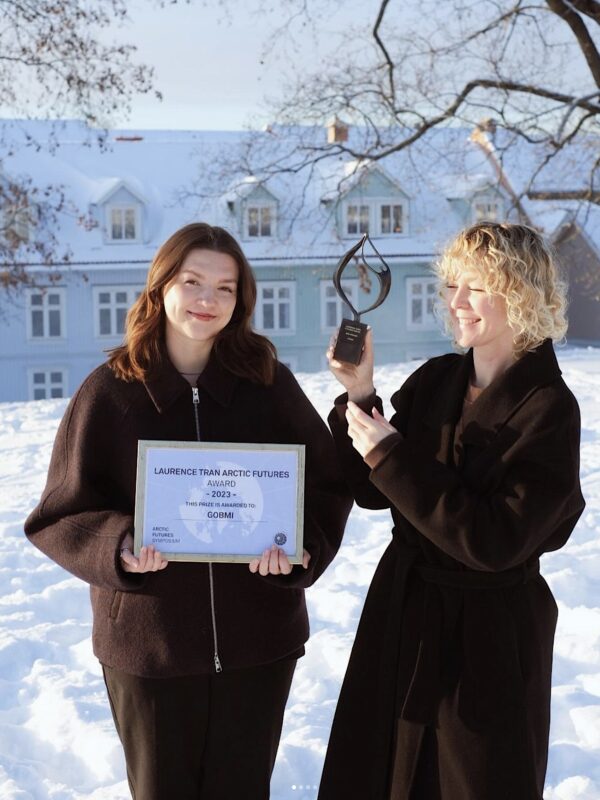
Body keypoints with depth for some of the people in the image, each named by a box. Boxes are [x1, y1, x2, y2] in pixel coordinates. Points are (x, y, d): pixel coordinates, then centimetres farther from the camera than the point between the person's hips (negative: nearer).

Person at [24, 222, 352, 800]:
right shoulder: (110, 391, -5)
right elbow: (61, 515, -3)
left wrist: (304, 544, -18)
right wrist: (117, 547, -24)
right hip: (148, 641, -1)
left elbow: (329, 483, 2)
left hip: (259, 636, 2)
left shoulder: (269, 383, -1)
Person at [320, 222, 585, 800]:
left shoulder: (548, 410, -18)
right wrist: (360, 399, -10)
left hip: (489, 641, -6)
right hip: (403, 613, 6)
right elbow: (373, 492, 4)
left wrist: (390, 457, -23)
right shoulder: (433, 382, 1)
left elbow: (493, 541, -24)